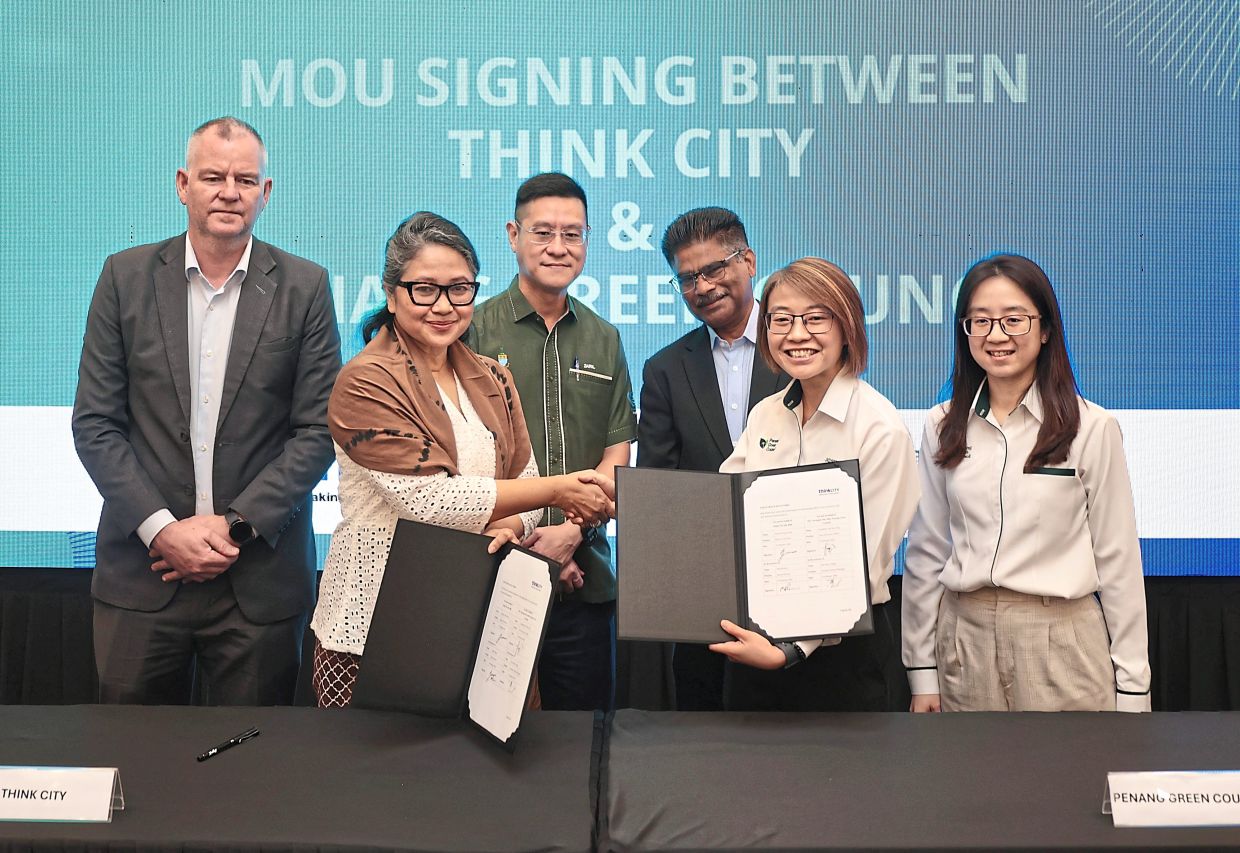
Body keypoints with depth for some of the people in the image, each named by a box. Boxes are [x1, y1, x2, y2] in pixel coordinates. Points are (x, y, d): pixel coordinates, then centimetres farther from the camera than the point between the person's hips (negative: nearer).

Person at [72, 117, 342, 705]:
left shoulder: (304, 287, 1)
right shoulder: (126, 276, 4)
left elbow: (318, 429, -2)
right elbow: (94, 422, 1)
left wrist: (236, 524, -11)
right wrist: (161, 528, -10)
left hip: (261, 579, -1)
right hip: (142, 569, 1)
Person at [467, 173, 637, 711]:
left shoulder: (604, 340, 12)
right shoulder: (475, 330, -1)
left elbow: (617, 453, 7)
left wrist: (571, 531, -9)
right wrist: (520, 543, -13)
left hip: (585, 574, 4)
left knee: (585, 713, 11)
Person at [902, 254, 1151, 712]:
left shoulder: (1092, 428, -4)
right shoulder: (942, 427, 4)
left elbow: (1118, 562, -2)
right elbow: (926, 553, 5)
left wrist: (1132, 686, -1)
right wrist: (922, 671, 5)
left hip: (1060, 642, -2)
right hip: (964, 640, 2)